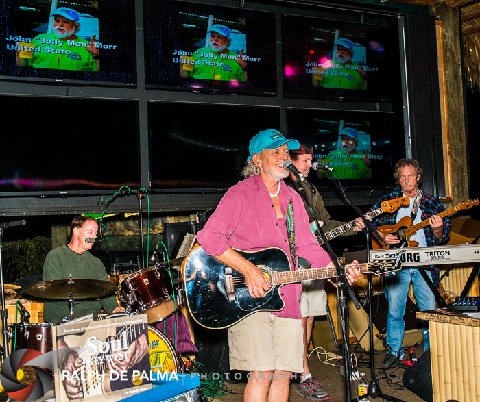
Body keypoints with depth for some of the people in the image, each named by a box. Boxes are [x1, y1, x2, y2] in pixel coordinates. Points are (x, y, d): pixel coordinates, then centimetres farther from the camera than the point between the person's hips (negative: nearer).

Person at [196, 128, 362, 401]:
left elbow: (308, 246, 16)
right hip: (249, 298, -6)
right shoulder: (241, 194, -5)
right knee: (262, 374, -10)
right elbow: (208, 236, -16)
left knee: (283, 373, 7)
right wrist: (248, 270, -21)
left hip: (287, 298, 6)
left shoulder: (292, 198, 17)